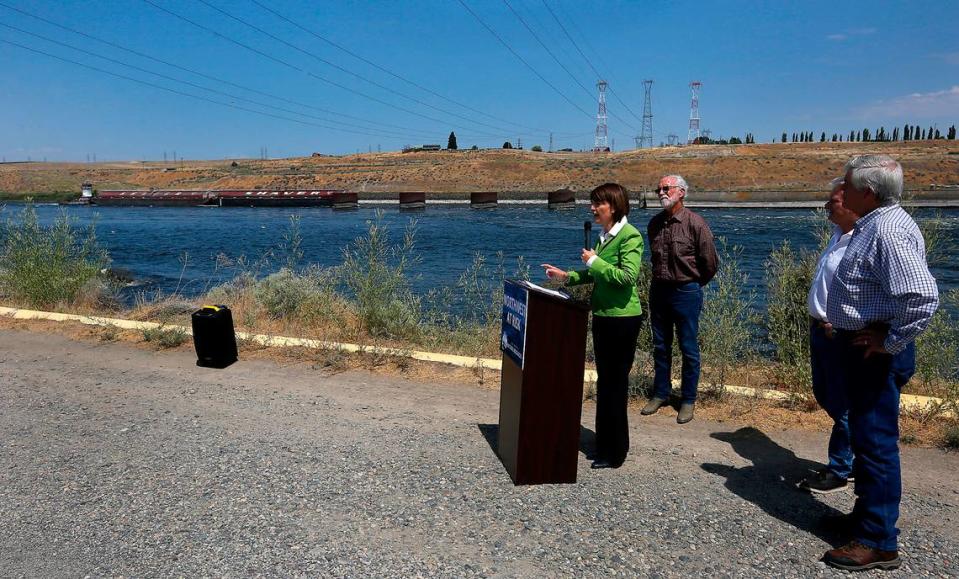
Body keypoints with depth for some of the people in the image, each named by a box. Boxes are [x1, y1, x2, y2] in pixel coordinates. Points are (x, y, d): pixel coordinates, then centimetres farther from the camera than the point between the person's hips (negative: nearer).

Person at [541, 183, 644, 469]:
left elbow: (628, 276, -24)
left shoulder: (630, 236, -15)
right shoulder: (604, 235, 11)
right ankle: (605, 443, 29)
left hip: (622, 318, -9)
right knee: (605, 381, 16)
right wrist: (567, 276, 9)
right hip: (603, 315, 9)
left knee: (614, 382, 0)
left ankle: (614, 453, 12)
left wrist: (594, 261, -18)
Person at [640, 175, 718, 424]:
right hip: (659, 290, 5)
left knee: (689, 349, 4)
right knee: (660, 346, 13)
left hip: (686, 292, -5)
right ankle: (660, 393, 26)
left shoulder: (695, 223, -12)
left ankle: (688, 401, 15)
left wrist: (693, 285, 5)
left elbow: (710, 263, -5)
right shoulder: (655, 223, 5)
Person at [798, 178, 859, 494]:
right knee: (824, 395, 20)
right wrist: (819, 322, 13)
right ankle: (856, 454, 36)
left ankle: (839, 471, 19)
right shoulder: (838, 236, 8)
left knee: (842, 405, 4)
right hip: (820, 328, 10)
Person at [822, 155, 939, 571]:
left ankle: (878, 543, 9)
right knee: (865, 437, 21)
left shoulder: (888, 231, -22)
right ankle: (867, 515, 37)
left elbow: (924, 296, -33)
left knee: (876, 442, -2)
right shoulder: (873, 225, 10)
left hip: (875, 353, -11)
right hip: (862, 346, 11)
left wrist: (890, 342, -22)